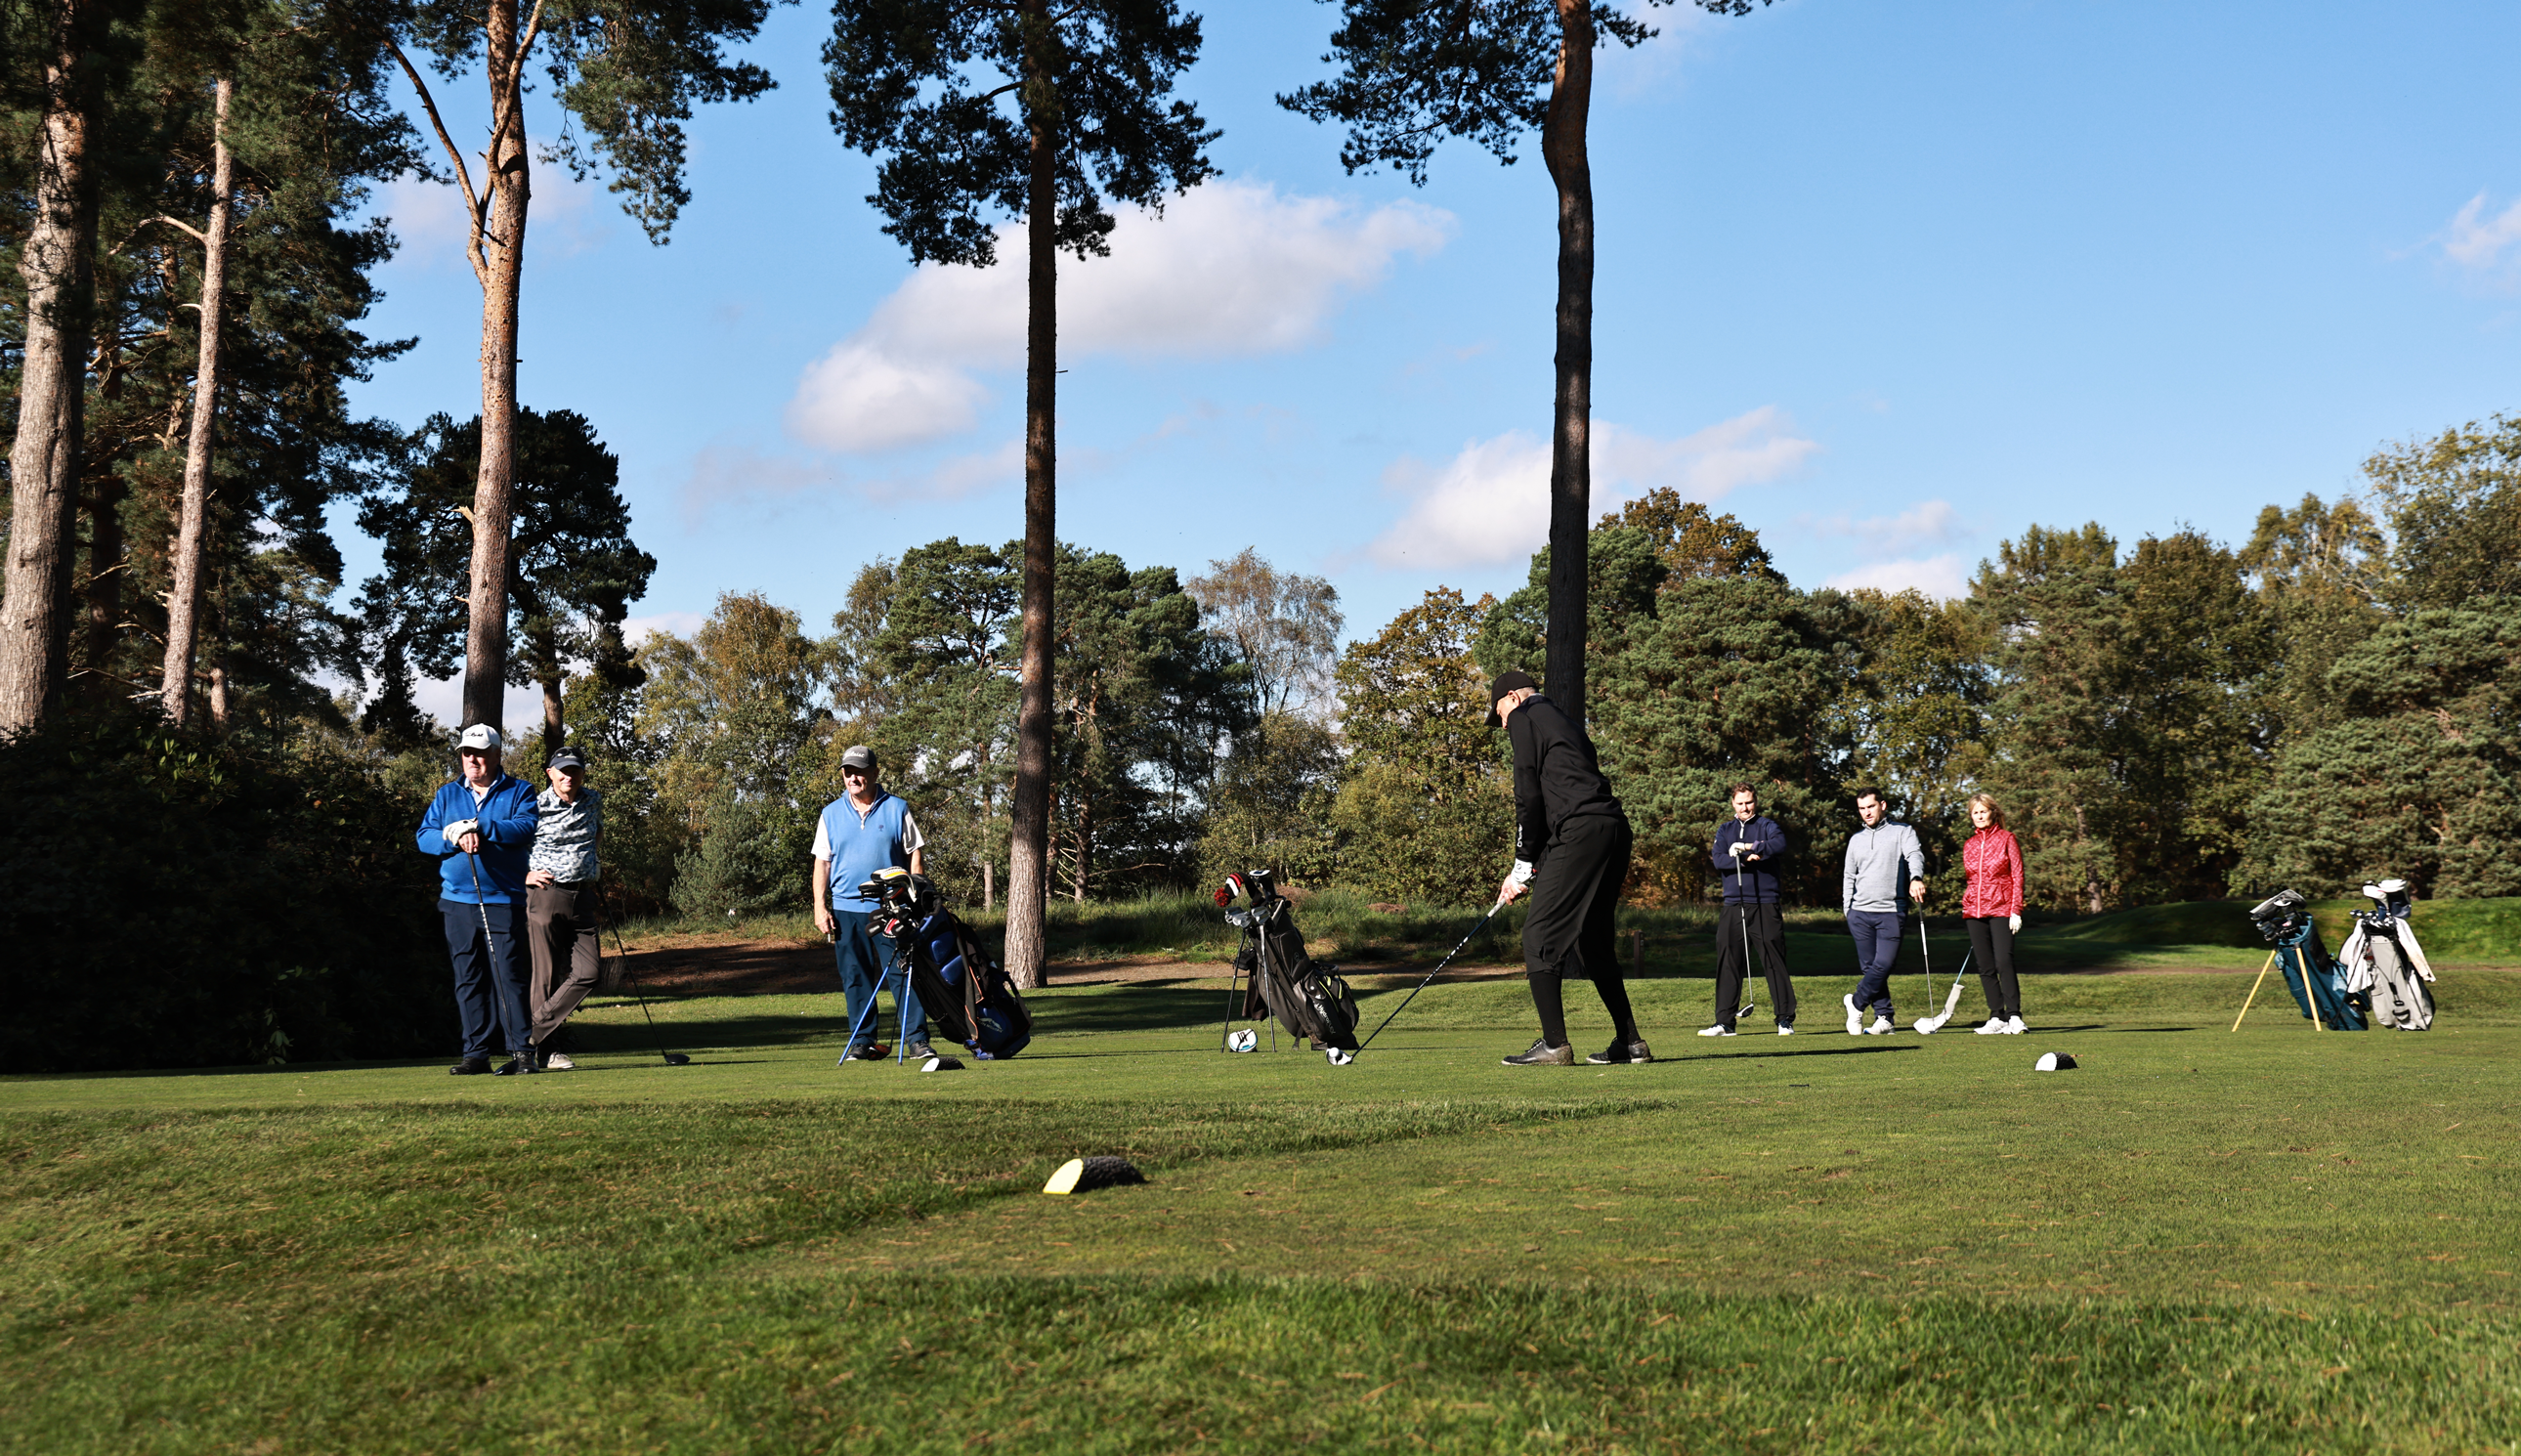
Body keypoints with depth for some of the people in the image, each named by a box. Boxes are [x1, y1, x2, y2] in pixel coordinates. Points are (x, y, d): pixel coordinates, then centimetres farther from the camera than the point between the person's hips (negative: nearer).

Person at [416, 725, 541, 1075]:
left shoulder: (519, 791, 6)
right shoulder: (447, 794, 16)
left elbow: (525, 828, -12)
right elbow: (425, 836, 7)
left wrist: (477, 827, -15)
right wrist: (455, 838, -12)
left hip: (503, 900, -4)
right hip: (457, 901, 4)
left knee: (508, 975, -8)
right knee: (467, 980, 6)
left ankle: (522, 1050, -5)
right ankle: (476, 1053, 11)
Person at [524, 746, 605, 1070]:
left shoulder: (594, 801, 11)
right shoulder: (536, 807, -5)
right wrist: (524, 875, -8)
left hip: (584, 897, 5)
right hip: (546, 895, -5)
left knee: (590, 971, -4)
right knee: (545, 973, -1)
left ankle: (538, 1033, 4)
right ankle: (545, 1050, 8)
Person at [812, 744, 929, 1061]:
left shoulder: (897, 809, 5)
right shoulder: (831, 814, 10)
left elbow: (915, 855, 6)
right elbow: (822, 862, 11)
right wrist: (820, 905, 2)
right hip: (846, 909, 2)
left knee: (903, 973, -6)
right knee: (855, 978, 5)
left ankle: (917, 1038, -3)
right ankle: (862, 1040, 13)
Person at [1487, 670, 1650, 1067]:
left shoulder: (1524, 717, 6)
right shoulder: (1562, 721, 31)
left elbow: (1529, 796, -2)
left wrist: (1523, 866, 4)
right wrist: (1528, 868, 26)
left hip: (1581, 833, -9)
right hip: (1615, 830, 9)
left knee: (1539, 936, -5)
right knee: (1593, 940, 17)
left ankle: (1554, 1044, -8)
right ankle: (1630, 1042, 18)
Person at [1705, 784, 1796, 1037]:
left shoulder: (1767, 826, 6)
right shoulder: (1725, 831, 17)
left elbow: (1779, 844, -16)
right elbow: (1718, 860, 0)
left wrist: (1748, 847, -27)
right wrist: (1746, 859, -15)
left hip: (1765, 905, -3)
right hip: (1733, 906, 3)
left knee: (1774, 961, -4)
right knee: (1728, 963, 1)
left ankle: (1785, 1019, 1)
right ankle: (1725, 1021, 5)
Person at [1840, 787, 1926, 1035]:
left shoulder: (1902, 832, 5)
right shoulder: (1856, 840, 18)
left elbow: (1915, 855, -12)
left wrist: (1916, 878, -33)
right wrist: (1847, 911, 14)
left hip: (1892, 913, -4)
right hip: (1860, 913, 4)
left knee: (1883, 964, -12)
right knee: (1869, 967, 0)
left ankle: (1856, 1003, 6)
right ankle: (1884, 1018, 5)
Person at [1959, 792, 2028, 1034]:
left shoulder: (2006, 838, 1)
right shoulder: (1968, 845, 14)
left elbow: (2017, 875, -1)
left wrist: (2016, 911, -8)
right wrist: (1967, 909, 15)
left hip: (2001, 909, -5)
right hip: (1974, 911, 5)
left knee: (2003, 962, -14)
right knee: (1985, 967, 3)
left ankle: (2014, 1016, -10)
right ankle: (1997, 1017, 8)